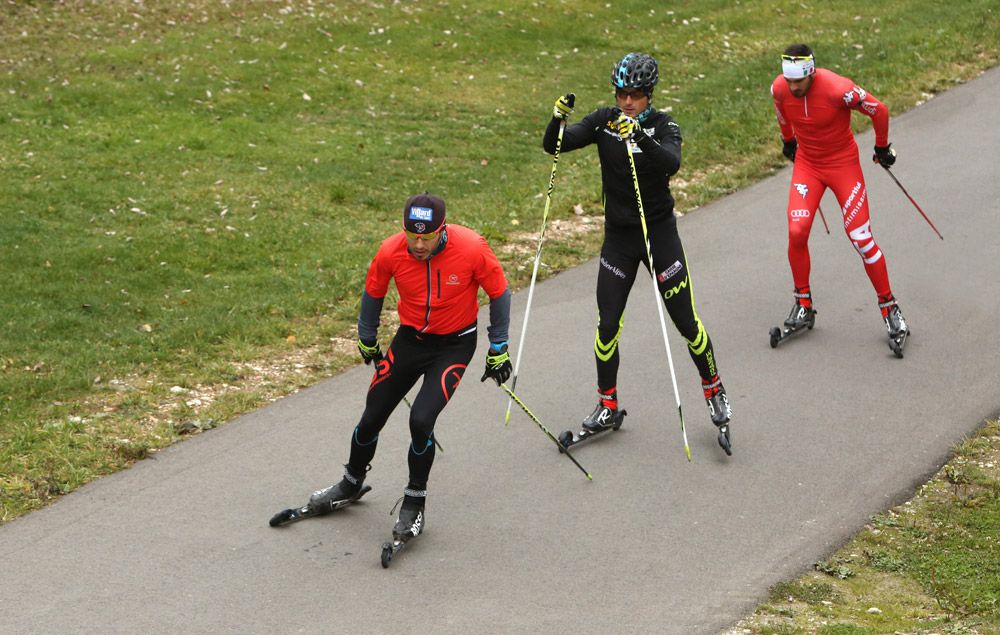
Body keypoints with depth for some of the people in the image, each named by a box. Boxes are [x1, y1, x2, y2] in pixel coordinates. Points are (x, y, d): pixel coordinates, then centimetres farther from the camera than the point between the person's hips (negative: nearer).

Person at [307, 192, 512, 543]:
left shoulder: (472, 248, -26)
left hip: (454, 344, -3)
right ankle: (352, 483, 36)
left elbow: (498, 292, -9)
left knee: (421, 420, -18)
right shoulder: (390, 252, -20)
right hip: (410, 338, 3)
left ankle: (414, 504, 3)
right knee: (372, 417, 7)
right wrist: (367, 339, 15)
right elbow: (373, 293, 2)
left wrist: (498, 348, -3)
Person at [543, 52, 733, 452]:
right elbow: (554, 147, -10)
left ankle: (714, 390, 24)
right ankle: (608, 406, 16)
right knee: (607, 324, 0)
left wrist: (640, 137, -47)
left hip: (659, 233, -2)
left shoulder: (663, 126, -11)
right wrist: (558, 119, -30)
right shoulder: (604, 121, -2)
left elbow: (672, 164, -32)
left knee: (685, 321, 3)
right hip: (618, 236, 2)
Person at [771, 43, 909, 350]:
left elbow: (878, 110, -13)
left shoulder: (838, 89, -29)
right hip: (806, 163, 3)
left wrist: (882, 147, 1)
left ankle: (889, 307, 10)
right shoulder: (780, 89, -15)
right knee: (796, 232, -13)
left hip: (843, 164, -3)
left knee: (861, 238, -6)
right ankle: (803, 304, 5)